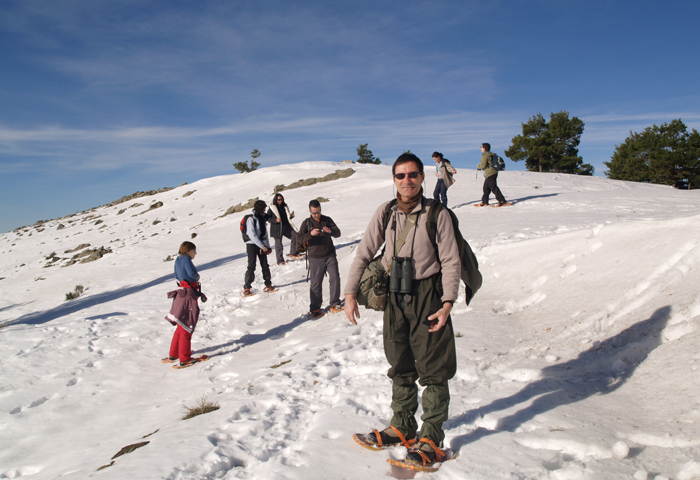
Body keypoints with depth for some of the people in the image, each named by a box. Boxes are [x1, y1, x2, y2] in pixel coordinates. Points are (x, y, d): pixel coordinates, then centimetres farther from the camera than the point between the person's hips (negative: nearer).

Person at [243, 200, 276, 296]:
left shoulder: (262, 218, 12)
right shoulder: (251, 219, -10)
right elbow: (252, 235, -15)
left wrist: (268, 246, 7)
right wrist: (262, 246, -17)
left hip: (262, 245, 6)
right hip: (252, 244, -6)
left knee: (265, 265, 3)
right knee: (251, 266, -9)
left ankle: (268, 284, 10)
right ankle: (247, 287, -5)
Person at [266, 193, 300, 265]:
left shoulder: (284, 207, 11)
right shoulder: (272, 208, -4)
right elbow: (267, 218, -5)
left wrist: (291, 215, -2)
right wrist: (275, 220, -21)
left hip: (286, 227, 5)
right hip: (276, 228, -5)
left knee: (295, 236, -10)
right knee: (278, 244, 2)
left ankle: (293, 253, 2)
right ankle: (280, 260, 14)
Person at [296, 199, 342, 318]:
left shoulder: (327, 220, 8)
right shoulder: (306, 223, 4)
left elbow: (338, 233, 5)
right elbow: (299, 240, -5)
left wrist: (330, 231, -18)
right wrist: (310, 234, -23)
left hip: (330, 256, 2)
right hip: (315, 258, -2)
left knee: (335, 278, -3)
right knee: (315, 283, -1)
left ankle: (335, 304, 12)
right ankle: (315, 308, 11)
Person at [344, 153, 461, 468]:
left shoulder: (437, 214, -8)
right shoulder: (385, 213, 1)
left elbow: (451, 262, -6)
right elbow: (364, 253, 3)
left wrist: (447, 303, -15)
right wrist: (350, 293, -3)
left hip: (428, 296, -4)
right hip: (395, 298, 4)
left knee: (433, 369, 3)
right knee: (400, 367, 15)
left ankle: (431, 438, 16)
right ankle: (403, 427, 30)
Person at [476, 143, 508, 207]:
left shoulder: (485, 155, -12)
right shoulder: (491, 154, 17)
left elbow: (483, 165, -18)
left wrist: (478, 167, 3)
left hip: (490, 174, -10)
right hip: (494, 173, 10)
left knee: (494, 188, -10)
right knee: (486, 188, 16)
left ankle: (503, 202, -13)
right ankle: (484, 202, 22)